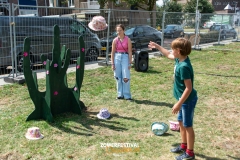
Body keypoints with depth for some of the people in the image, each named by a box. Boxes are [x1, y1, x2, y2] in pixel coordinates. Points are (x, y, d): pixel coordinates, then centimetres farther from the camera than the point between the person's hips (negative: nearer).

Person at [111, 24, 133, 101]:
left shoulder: (127, 39, -2)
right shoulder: (115, 40, 4)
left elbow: (130, 52, -3)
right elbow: (113, 52, 5)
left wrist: (130, 63, -8)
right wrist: (112, 63, 0)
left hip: (125, 57, -2)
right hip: (117, 57, 3)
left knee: (126, 77, -6)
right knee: (118, 77, 6)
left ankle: (127, 95, 1)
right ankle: (120, 94, 17)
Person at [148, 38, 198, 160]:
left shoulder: (184, 66, -28)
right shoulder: (179, 59, 1)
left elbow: (189, 88, -28)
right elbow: (168, 55, 24)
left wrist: (179, 104, -26)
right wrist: (157, 46, 30)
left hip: (188, 100, -10)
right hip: (184, 99, 10)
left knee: (187, 125, 2)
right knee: (181, 122, 21)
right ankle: (184, 145, 37)